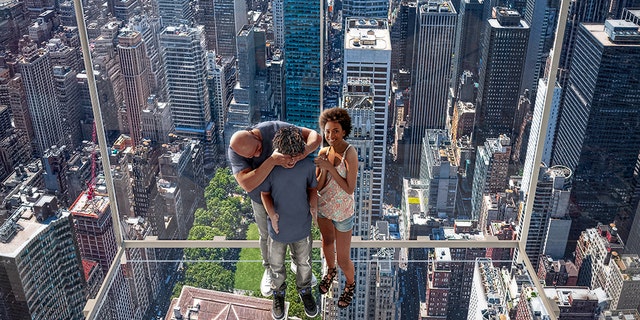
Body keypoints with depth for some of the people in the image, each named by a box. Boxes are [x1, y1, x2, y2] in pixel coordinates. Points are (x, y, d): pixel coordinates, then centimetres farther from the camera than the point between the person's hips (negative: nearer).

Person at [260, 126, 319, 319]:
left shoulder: (308, 166, -20)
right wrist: (271, 213, -24)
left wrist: (314, 205, -20)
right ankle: (278, 293, 50)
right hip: (278, 228, -1)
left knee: (304, 263, 24)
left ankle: (304, 291, 52)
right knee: (276, 265, 22)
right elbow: (265, 194, -7)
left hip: (302, 227, 1)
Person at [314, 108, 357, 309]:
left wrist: (330, 168, -29)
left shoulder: (350, 153, -26)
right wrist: (323, 170, -26)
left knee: (343, 259, 6)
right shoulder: (323, 153, -10)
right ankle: (331, 271, 58)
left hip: (343, 212, -5)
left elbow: (350, 189, -26)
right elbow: (318, 187, -8)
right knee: (327, 242, 29)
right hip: (323, 207, 5)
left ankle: (350, 284, 38)